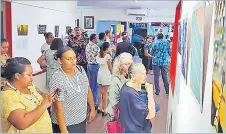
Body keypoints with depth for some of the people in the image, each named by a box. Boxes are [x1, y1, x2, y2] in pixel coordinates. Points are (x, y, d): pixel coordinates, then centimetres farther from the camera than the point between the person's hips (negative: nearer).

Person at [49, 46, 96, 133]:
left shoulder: (80, 70, -5)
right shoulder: (57, 79, -23)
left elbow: (88, 90, 7)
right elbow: (58, 108, -21)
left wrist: (92, 108, 12)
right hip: (66, 124, -6)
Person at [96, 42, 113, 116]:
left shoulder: (98, 56, 6)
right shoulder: (107, 56, -15)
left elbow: (99, 64, 6)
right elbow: (110, 67, -10)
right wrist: (112, 73, 7)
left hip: (100, 73, 7)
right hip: (106, 74, -7)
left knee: (100, 91, 16)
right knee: (105, 92, -1)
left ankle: (100, 107, 25)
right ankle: (104, 110, 4)